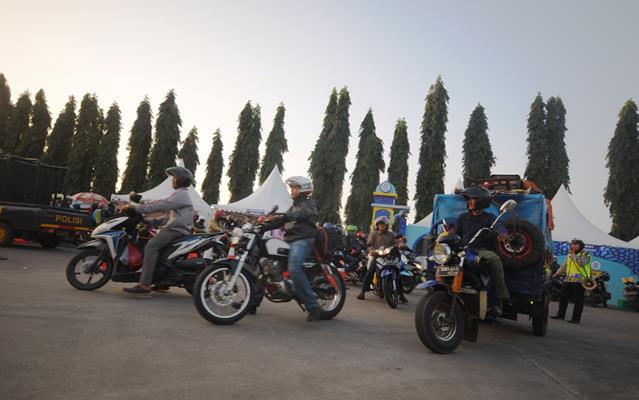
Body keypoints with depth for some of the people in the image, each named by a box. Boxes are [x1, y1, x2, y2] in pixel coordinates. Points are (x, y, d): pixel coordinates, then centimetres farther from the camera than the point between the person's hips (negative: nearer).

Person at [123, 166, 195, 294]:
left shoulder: (180, 193, -7)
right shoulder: (181, 194, 27)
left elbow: (161, 205, -18)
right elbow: (169, 214, 28)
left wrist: (138, 208, -16)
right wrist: (151, 221, 18)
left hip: (176, 229, -11)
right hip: (176, 227, 11)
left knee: (151, 246, -24)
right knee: (156, 246, 18)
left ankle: (145, 284, -32)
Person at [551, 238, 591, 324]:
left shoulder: (585, 255, -3)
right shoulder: (569, 256, 19)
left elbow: (581, 263, -23)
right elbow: (564, 266, 21)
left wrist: (573, 254, -18)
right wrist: (556, 274, 12)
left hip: (579, 281, -7)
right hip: (568, 280, 7)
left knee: (578, 301, -3)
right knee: (563, 298, 10)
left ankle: (576, 318, 2)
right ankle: (560, 314, 21)